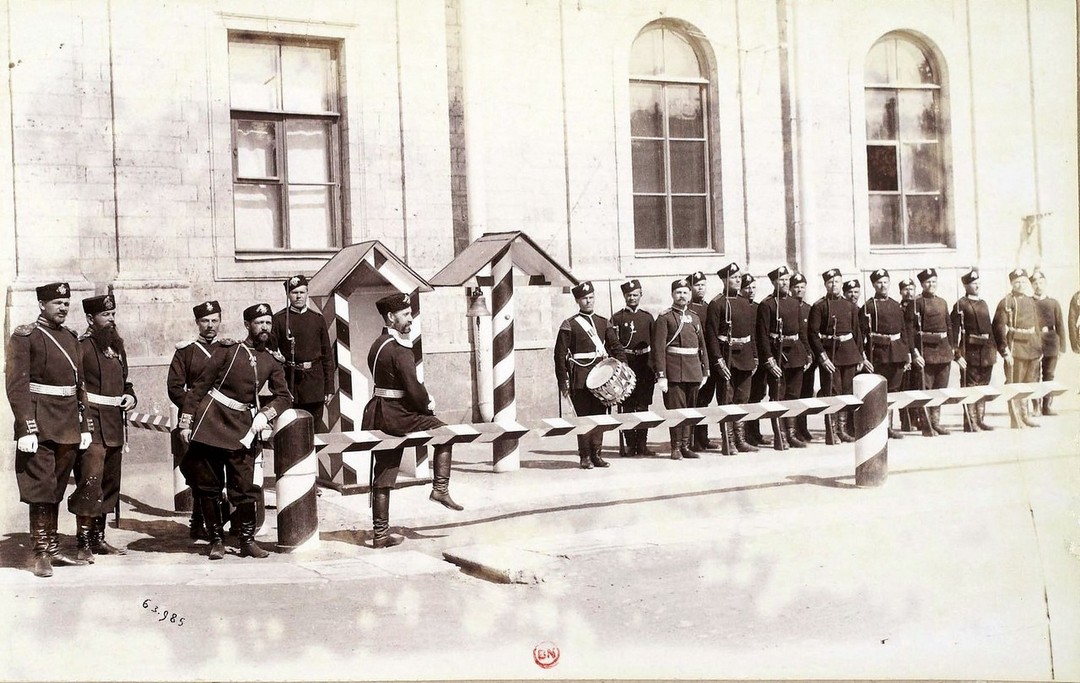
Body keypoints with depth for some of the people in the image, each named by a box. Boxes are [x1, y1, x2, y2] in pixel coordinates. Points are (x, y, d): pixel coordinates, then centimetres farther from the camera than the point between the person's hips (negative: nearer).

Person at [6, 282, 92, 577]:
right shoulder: (24, 337, -5)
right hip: (40, 427, -6)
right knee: (41, 490, -4)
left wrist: (84, 426, 14)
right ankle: (40, 553, 4)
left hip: (68, 428, 6)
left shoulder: (71, 338, 15)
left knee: (56, 490, 12)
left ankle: (53, 550, 19)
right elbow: (16, 386, -11)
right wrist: (26, 428, -18)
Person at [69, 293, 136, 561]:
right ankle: (83, 544, -5)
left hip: (115, 427, 8)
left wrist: (130, 396, 6)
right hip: (92, 426, -8)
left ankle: (98, 539, 21)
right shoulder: (81, 347, -8)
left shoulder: (116, 346, 16)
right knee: (90, 483, -11)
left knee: (109, 484, 12)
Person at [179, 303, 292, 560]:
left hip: (242, 427, 2)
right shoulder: (228, 350, 0)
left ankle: (247, 540, 11)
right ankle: (216, 541, 15)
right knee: (208, 486, 4)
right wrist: (186, 420, -6)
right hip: (210, 422, -2)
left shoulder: (271, 362, 10)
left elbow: (284, 396, 11)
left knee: (244, 487, 0)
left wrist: (265, 414, -8)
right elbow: (201, 384, -1)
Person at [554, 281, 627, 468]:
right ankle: (585, 456, 4)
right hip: (580, 379, -4)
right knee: (583, 416, -3)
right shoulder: (569, 325, 1)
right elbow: (560, 355, -2)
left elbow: (616, 347, 13)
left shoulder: (604, 323, 14)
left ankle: (596, 454, 13)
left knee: (600, 415, 5)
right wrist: (563, 382, -6)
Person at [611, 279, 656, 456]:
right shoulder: (617, 318, 4)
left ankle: (642, 444, 10)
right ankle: (630, 445, 5)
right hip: (625, 366, -2)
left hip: (645, 368, 2)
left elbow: (655, 344, 11)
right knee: (627, 407, -1)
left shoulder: (648, 317, 11)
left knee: (643, 406, 4)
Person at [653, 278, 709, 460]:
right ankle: (676, 447, 3)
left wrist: (704, 372, 14)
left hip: (693, 372, 5)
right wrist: (661, 376, -15)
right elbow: (659, 348, -9)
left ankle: (686, 446, 16)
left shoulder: (695, 317, 15)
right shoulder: (664, 318, -3)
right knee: (677, 409, -5)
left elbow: (702, 346, 19)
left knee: (690, 409, 8)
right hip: (674, 373, -5)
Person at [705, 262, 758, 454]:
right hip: (727, 358, -7)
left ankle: (740, 440, 18)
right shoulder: (717, 304, -7)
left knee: (743, 400, 10)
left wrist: (754, 357, 14)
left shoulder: (746, 304, 15)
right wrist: (718, 360, -19)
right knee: (727, 401, -2)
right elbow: (711, 334, -13)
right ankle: (728, 443, 2)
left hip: (745, 359, 7)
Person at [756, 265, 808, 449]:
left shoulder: (795, 302, 14)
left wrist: (806, 353, 13)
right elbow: (762, 334, -12)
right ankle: (780, 436, 3)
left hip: (796, 353, 7)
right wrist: (769, 360, -18)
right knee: (778, 396, -2)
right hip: (777, 353, -7)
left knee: (793, 395, 11)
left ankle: (791, 434, 19)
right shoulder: (766, 305, -8)